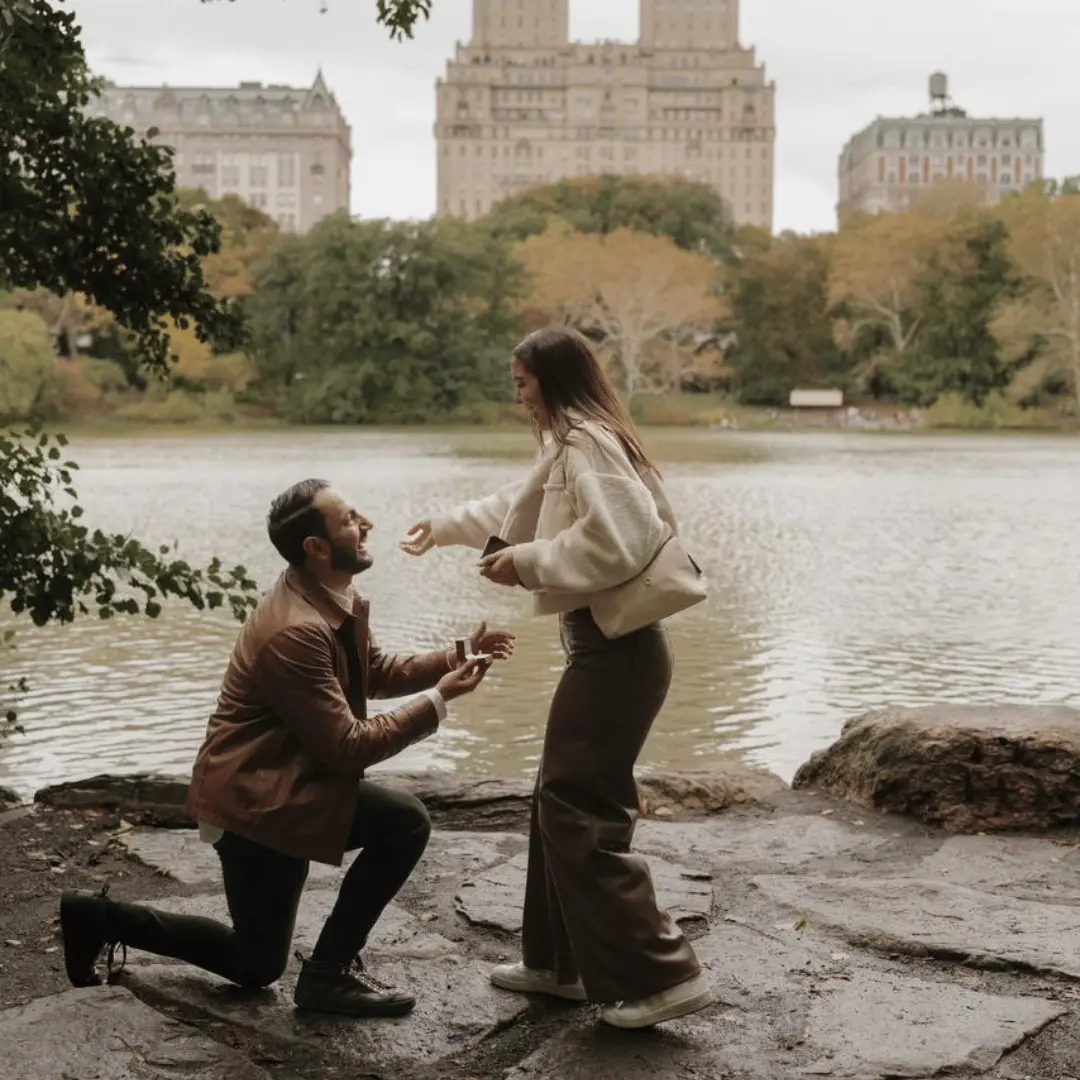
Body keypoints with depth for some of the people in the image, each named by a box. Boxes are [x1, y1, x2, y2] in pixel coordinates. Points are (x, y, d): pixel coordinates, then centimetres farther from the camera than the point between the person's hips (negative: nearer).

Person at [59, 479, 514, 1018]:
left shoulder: (333, 600, 1)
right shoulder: (296, 632, -29)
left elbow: (378, 673, 14)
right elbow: (349, 746, -26)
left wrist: (456, 658, 1)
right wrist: (437, 700, -22)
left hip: (279, 784, 10)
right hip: (255, 794, -10)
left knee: (256, 964, 20)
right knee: (405, 823, -22)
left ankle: (102, 917, 26)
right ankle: (329, 970, -6)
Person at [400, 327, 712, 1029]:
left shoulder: (586, 443, -13)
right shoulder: (571, 447, 20)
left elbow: (619, 539, -26)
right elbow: (520, 504, 37)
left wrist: (527, 563, -17)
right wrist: (445, 528, 46)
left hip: (614, 648, -11)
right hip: (608, 643, 11)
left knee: (579, 813, -8)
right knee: (562, 803, 16)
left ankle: (662, 973, -5)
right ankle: (561, 961, 26)